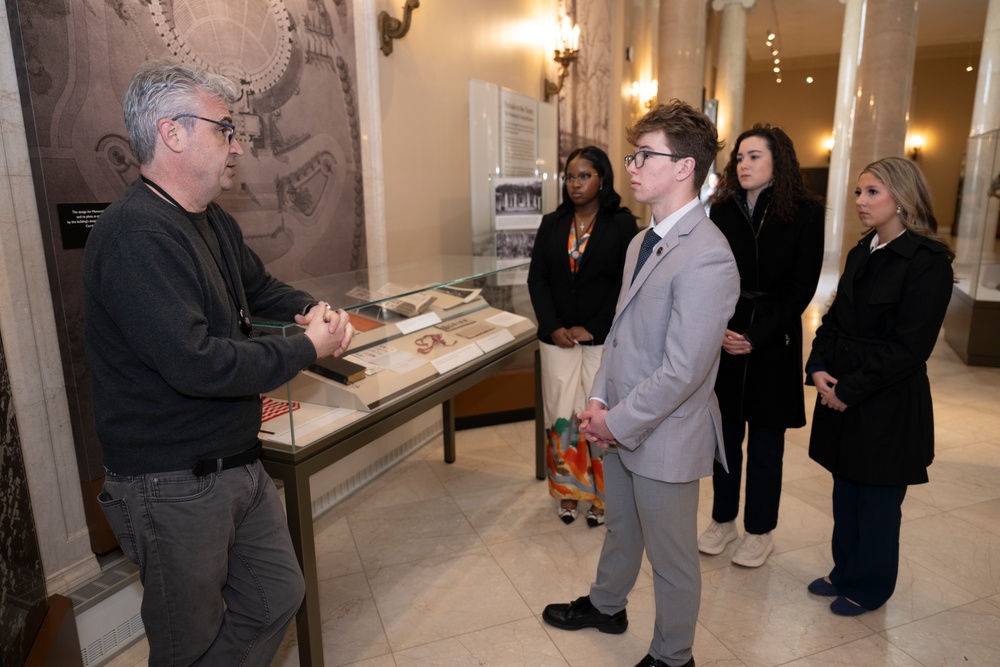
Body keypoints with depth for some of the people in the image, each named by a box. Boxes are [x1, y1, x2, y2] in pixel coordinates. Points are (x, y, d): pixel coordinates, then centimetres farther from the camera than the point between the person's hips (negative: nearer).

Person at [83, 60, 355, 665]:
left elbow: (260, 288, 21)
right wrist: (308, 349, -19)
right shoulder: (136, 234, -24)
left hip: (239, 466, 9)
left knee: (278, 598, 20)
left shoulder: (216, 225, 8)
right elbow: (196, 364, -31)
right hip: (172, 486, -9)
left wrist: (313, 309, -1)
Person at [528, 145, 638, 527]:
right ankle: (568, 490, 23)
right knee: (561, 417, 6)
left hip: (603, 339, -3)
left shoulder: (621, 223, -2)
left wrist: (592, 328, -13)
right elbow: (537, 280, 5)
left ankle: (601, 496, 19)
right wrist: (553, 328, -8)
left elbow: (627, 283, -7)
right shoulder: (551, 225, 9)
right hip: (558, 337, 3)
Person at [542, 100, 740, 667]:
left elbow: (682, 372, -26)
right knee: (621, 527, 29)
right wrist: (600, 400, 1)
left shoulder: (706, 259, -25)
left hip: (664, 437, -8)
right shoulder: (643, 242, 6)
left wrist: (618, 423, -16)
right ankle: (607, 605, 54)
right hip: (620, 424, 9)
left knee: (672, 557, 14)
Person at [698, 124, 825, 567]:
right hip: (725, 339, 3)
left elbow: (802, 286, -7)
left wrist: (757, 337, -14)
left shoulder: (804, 213, -4)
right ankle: (723, 520, 29)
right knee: (725, 436, 11)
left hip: (774, 343, -2)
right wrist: (718, 330, -13)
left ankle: (759, 531, 25)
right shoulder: (722, 211, 3)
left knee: (765, 444, 9)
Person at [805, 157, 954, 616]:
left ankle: (869, 587, 30)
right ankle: (845, 572, 36)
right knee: (845, 492, 18)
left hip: (888, 405, -7)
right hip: (841, 394, 7)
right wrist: (818, 368, -5)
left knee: (877, 501, 10)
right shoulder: (861, 253, 9)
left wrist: (848, 390, -17)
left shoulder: (929, 263, -14)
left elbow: (908, 348, -18)